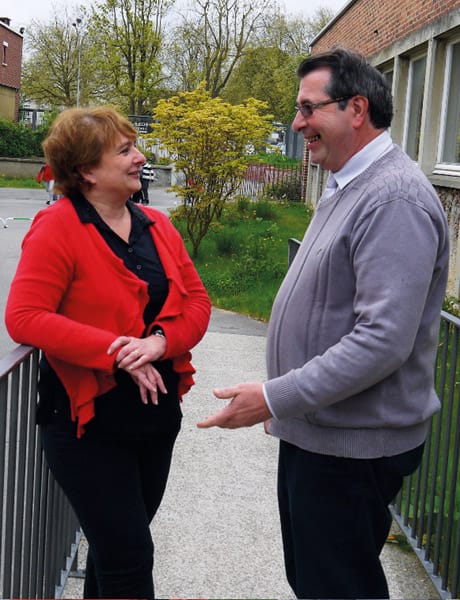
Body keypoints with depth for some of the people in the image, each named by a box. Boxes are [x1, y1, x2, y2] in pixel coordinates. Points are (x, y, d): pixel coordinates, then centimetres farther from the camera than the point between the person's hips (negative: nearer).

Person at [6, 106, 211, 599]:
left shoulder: (156, 226, 8)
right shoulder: (57, 229, -12)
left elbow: (197, 300, 6)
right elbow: (24, 317, -20)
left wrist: (162, 340, -15)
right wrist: (115, 353, -24)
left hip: (157, 412, 6)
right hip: (90, 422, -6)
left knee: (116, 547, 20)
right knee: (128, 559, -3)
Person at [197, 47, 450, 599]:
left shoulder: (393, 199, -22)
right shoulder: (347, 188, 12)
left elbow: (384, 340, -29)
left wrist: (276, 398, -25)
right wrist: (283, 399, 19)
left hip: (351, 448, -10)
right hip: (313, 431, 10)